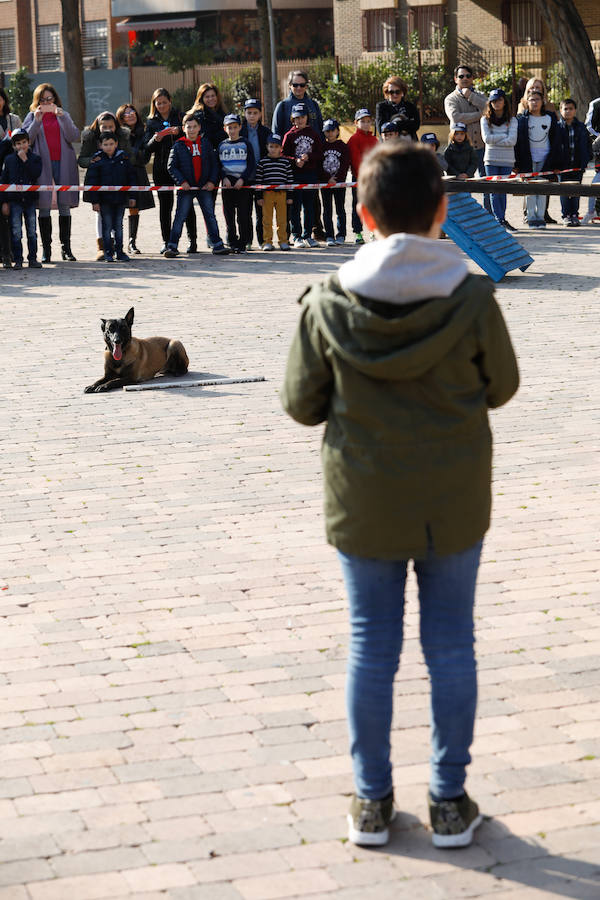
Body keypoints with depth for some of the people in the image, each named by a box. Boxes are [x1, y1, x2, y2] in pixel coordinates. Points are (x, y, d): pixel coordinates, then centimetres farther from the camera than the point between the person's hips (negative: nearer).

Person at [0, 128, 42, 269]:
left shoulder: (35, 158, 4)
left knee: (32, 231, 5)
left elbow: (36, 173, -14)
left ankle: (32, 259, 13)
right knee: (16, 232, -2)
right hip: (14, 200, 0)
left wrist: (25, 160, -15)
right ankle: (18, 260, 2)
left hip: (30, 199, 0)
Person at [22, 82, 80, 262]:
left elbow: (74, 137, -2)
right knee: (44, 207, -2)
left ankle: (66, 247, 5)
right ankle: (46, 249, 1)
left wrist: (62, 117, -14)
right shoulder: (32, 116, 9)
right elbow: (26, 140, -3)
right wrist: (37, 121, -13)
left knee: (65, 205, 0)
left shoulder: (63, 115, 12)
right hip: (42, 164, -1)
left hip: (63, 163, 1)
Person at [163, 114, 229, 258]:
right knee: (180, 216, -3)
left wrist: (212, 181, -2)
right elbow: (171, 166, -3)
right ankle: (172, 246, 0)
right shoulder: (178, 146, -2)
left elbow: (214, 163, 9)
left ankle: (217, 245, 9)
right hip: (186, 187, -2)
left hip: (204, 187, 2)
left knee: (210, 215, 5)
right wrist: (182, 181, -13)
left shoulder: (206, 143, 6)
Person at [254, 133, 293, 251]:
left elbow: (290, 179, 7)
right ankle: (267, 241, 8)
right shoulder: (262, 162, 1)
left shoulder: (285, 161, 4)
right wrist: (259, 196, -3)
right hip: (267, 193, -1)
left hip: (282, 193, 1)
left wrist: (289, 196, 3)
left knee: (282, 219, 6)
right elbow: (258, 179, 1)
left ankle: (283, 241, 14)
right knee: (267, 219, 2)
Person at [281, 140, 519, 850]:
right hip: (453, 502, 0)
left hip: (364, 504, 0)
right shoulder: (473, 298, -13)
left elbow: (301, 404, -3)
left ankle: (372, 802, 21)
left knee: (370, 646, 12)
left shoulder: (328, 303, -12)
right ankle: (449, 802, 19)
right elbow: (500, 387, 1)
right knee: (450, 645, 11)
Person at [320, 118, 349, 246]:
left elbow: (345, 165, -3)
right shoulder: (321, 147, 4)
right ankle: (329, 237, 3)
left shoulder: (343, 146, 2)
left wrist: (336, 179, -12)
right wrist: (328, 179, -10)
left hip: (339, 183, -1)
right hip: (325, 183, 1)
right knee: (327, 210, 1)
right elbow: (318, 165, 0)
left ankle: (341, 235, 10)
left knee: (340, 209, 3)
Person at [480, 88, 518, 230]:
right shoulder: (485, 120, 6)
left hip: (507, 160, 0)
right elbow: (487, 139, -7)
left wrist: (494, 139, -9)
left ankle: (500, 220, 7)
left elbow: (512, 141, -7)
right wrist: (504, 135, -8)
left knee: (502, 191, 1)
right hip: (491, 160, 0)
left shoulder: (512, 120, 5)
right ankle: (501, 220, -5)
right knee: (494, 191, -5)